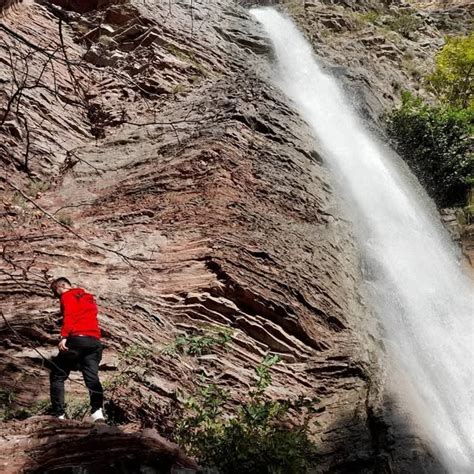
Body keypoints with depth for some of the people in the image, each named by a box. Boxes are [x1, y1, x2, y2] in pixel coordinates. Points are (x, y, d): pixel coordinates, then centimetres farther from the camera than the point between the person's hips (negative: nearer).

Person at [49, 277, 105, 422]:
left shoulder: (68, 296, 9)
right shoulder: (89, 298, 30)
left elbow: (69, 315, -8)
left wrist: (64, 336, -17)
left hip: (77, 339, -5)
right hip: (95, 341, 6)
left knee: (57, 376, 7)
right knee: (92, 377, -1)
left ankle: (58, 414, -1)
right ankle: (97, 410, -24)